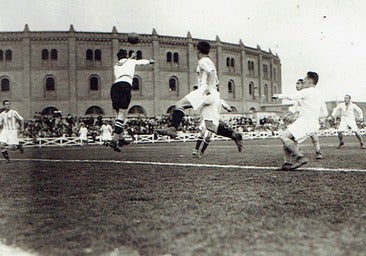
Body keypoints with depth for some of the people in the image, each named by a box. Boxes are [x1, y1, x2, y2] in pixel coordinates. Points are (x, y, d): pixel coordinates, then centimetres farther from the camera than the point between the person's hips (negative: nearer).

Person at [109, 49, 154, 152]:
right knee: (122, 114, -10)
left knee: (118, 113, 13)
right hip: (125, 85, -5)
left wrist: (131, 57, 64)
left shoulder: (116, 66, 29)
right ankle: (114, 140, -20)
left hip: (114, 86, 5)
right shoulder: (131, 61, 24)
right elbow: (143, 61, 44)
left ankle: (120, 138, 20)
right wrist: (150, 61, 64)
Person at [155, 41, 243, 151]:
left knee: (180, 104, -16)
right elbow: (216, 81, 32)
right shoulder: (210, 62, 29)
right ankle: (234, 135, 3)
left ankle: (173, 128, -31)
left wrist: (208, 88, -21)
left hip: (205, 91, -9)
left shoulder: (203, 61, 0)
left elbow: (211, 73, -19)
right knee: (209, 125, 6)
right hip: (213, 95, 9)